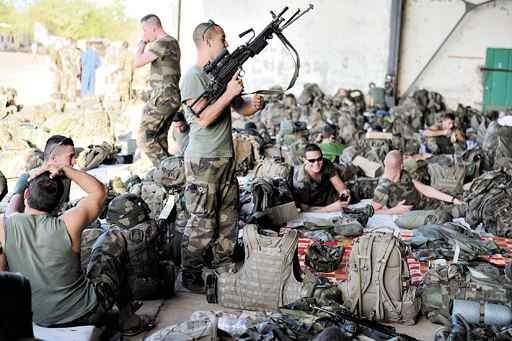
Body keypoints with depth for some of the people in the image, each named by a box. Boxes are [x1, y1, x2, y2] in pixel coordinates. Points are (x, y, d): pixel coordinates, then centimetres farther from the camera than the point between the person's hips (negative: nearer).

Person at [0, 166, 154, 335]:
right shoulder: (67, 225, -20)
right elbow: (99, 190, -3)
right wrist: (64, 170, -5)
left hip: (39, 319, 4)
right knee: (114, 238, 17)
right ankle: (128, 320, 25)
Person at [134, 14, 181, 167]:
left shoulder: (162, 43, -15)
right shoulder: (172, 42, 16)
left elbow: (138, 62, -16)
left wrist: (143, 42, -3)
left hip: (162, 97, -10)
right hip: (172, 97, 10)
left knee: (145, 137, -8)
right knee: (160, 139, 13)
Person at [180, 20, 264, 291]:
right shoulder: (194, 76, -11)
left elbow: (241, 109, 19)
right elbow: (203, 118, -21)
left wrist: (254, 104, -3)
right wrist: (228, 93, -18)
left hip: (226, 158, 8)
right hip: (203, 161, -8)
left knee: (228, 219, 13)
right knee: (203, 223, -3)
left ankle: (223, 270, 26)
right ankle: (191, 276, 10)